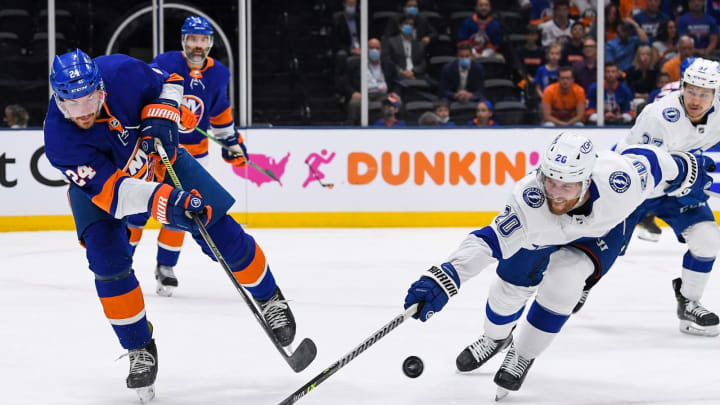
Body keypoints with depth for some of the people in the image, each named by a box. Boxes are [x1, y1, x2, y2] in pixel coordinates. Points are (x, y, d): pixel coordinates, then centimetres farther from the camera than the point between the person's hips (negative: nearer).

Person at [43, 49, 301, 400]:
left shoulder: (121, 73, -31)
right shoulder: (59, 140, -35)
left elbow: (168, 82, -10)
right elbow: (111, 190, -40)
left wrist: (162, 119, -29)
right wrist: (164, 202, -54)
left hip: (156, 157, 2)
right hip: (98, 180, -1)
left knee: (221, 234, -4)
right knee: (108, 261, -21)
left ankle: (268, 297, 23)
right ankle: (140, 350, -2)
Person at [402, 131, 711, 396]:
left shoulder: (619, 181, -43)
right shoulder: (529, 201, -43)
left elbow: (647, 161, -22)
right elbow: (488, 242, -45)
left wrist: (684, 170, 0)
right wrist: (442, 281, -59)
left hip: (600, 233, -1)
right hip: (542, 230, 1)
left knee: (561, 280, -23)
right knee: (511, 283, 6)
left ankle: (522, 356, 2)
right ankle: (496, 338, 43)